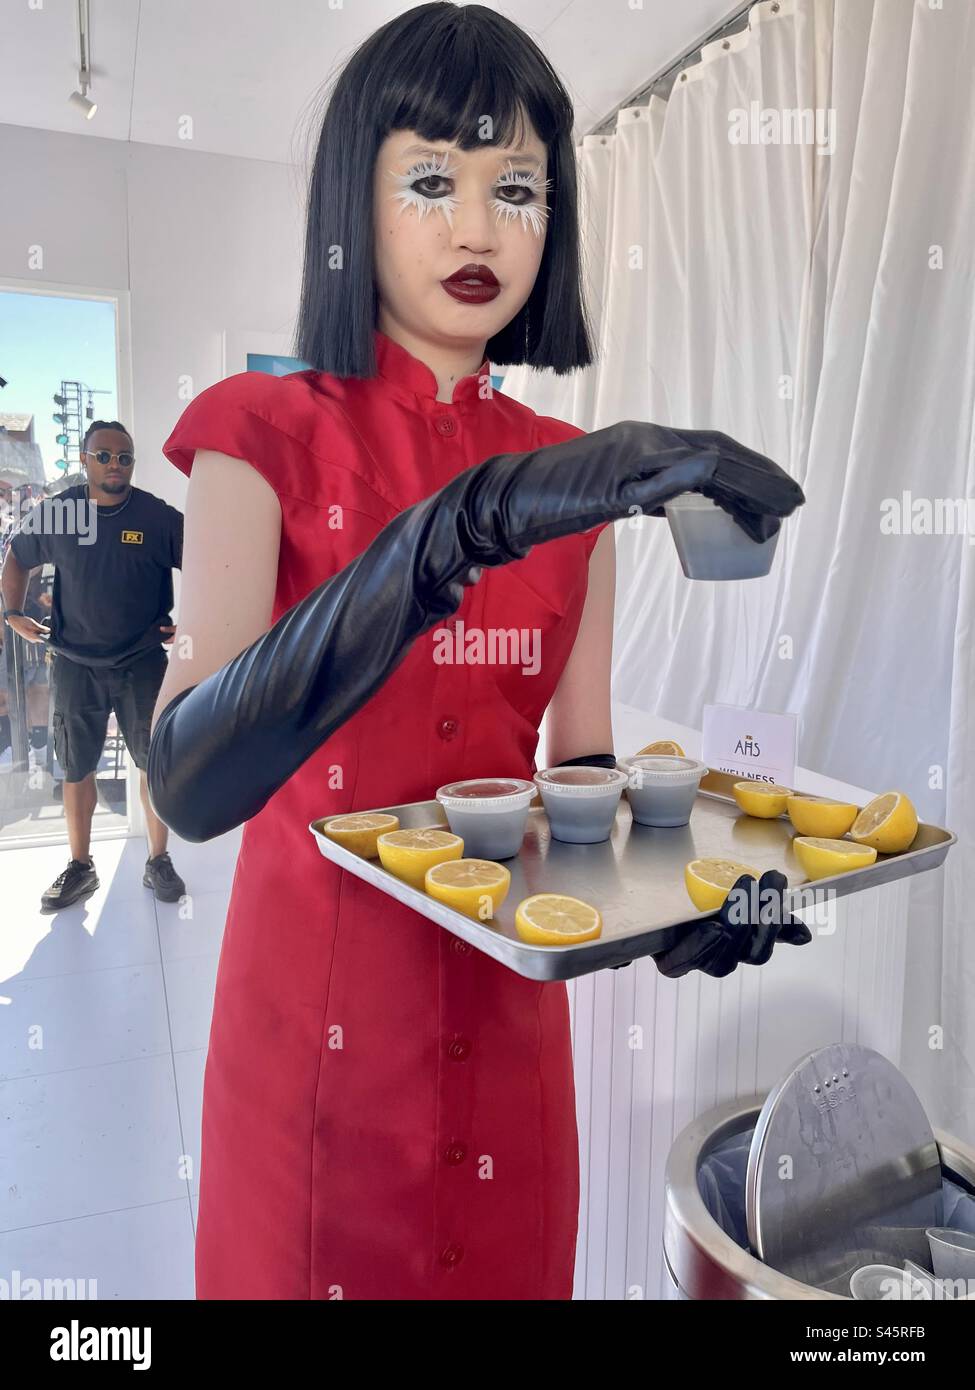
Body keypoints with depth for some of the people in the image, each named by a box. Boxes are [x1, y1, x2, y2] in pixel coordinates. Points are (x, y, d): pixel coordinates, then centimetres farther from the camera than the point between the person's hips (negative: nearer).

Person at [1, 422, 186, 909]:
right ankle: (80, 867, 23)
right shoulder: (54, 512, 0)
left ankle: (158, 861, 18)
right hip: (75, 665, 2)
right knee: (76, 768, 9)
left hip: (143, 663, -1)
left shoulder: (159, 517, -5)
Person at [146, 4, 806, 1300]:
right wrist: (459, 527, -37)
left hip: (509, 1010, 4)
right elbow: (189, 781, -26)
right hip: (315, 1003, -3)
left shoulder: (575, 473, 4)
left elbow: (581, 761, 3)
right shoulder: (266, 434, -9)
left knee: (505, 1266, 21)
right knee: (309, 1260, 17)